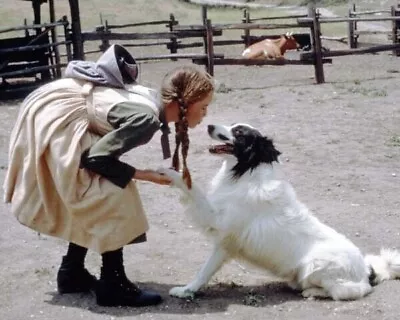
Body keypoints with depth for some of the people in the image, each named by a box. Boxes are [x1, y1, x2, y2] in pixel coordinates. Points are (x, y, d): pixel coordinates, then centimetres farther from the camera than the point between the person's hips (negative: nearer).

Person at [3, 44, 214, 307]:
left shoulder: (154, 99, 4)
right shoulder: (147, 118, -23)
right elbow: (98, 158, -21)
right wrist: (144, 175, -11)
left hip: (56, 108, 10)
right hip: (56, 117, -10)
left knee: (92, 199, 18)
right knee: (113, 197, -8)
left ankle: (72, 273, 27)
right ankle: (112, 284, 0)